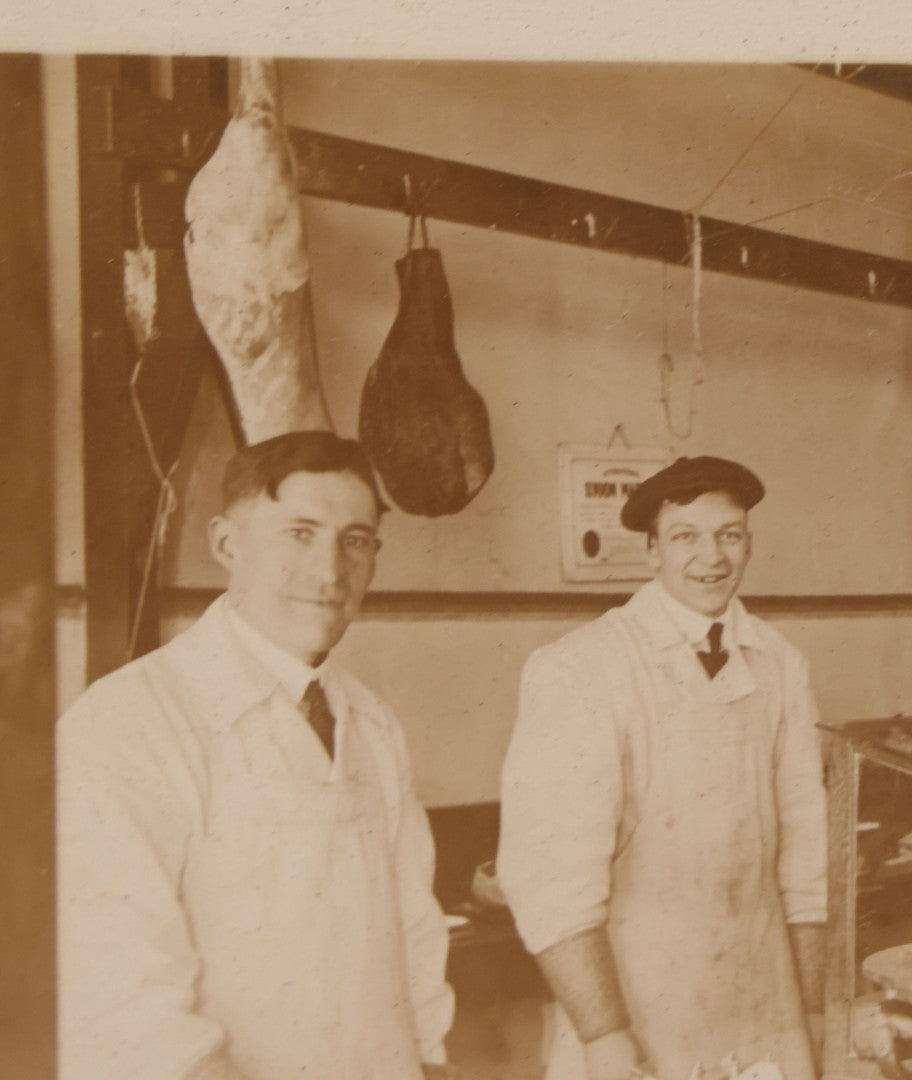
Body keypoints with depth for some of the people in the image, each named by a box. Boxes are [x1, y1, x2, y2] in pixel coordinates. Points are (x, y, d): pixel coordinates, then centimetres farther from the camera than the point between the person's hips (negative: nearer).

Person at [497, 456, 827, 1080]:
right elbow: (551, 876, -19)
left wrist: (812, 1015, 8)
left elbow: (804, 841, 5)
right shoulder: (577, 672, -17)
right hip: (634, 1004, -4)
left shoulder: (782, 666, -1)